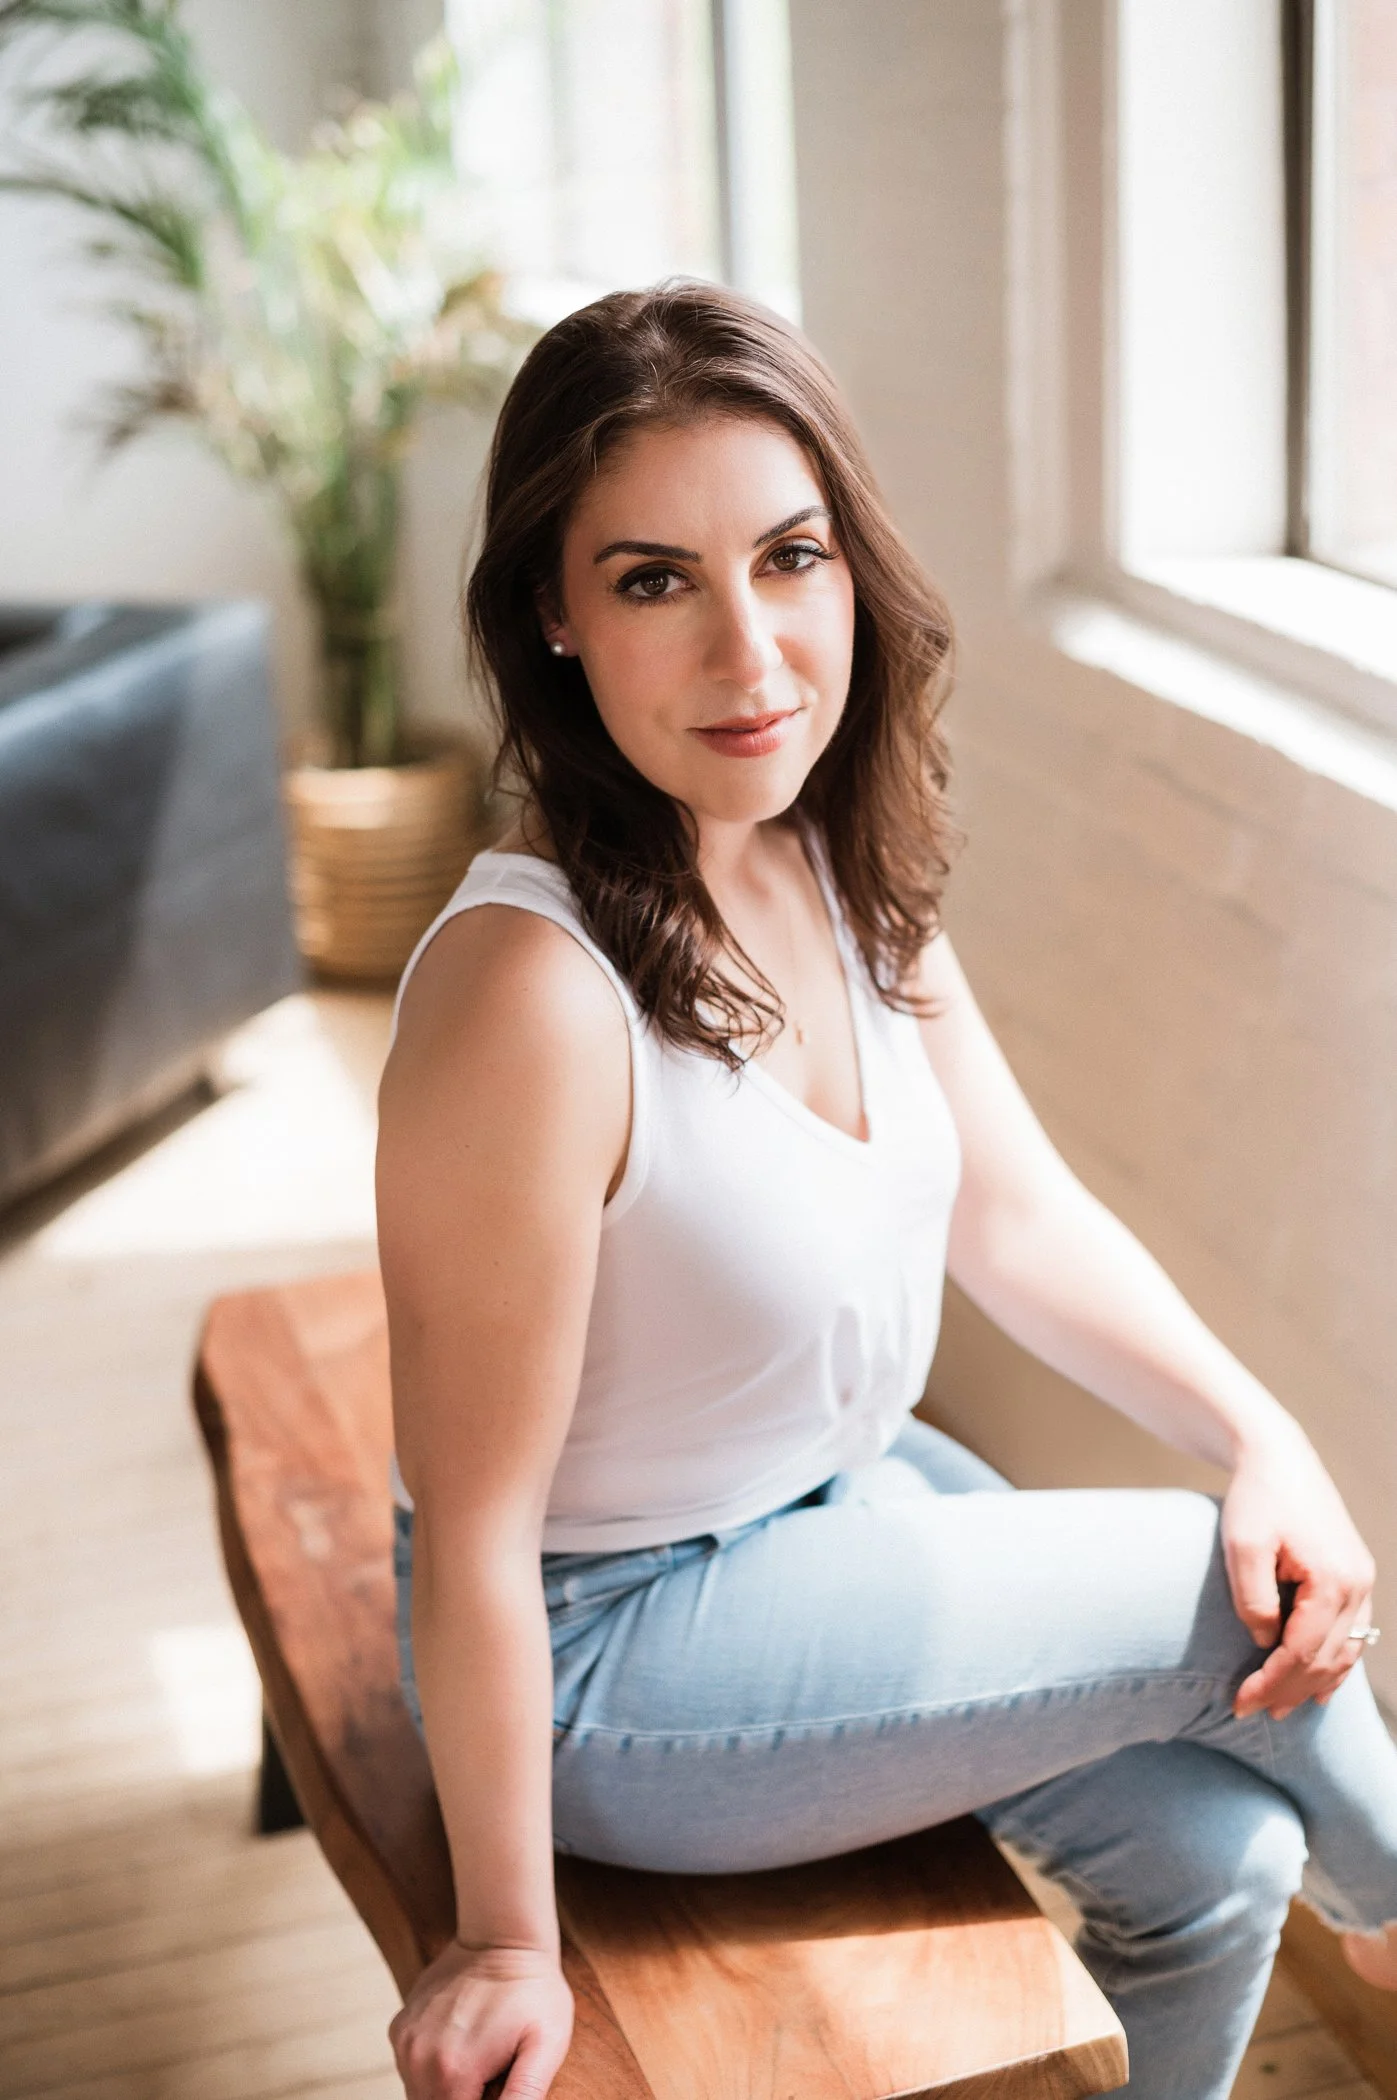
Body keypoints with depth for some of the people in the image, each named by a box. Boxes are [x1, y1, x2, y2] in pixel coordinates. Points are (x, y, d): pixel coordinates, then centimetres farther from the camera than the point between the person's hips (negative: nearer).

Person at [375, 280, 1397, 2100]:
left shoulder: (848, 873, -7)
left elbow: (1021, 1219, 3)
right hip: (608, 1649, -7)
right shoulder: (534, 990, -33)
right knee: (1231, 1605, -6)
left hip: (840, 1495, 7)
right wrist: (508, 1944, -15)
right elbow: (471, 1536, -25)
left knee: (1212, 1856, 2)